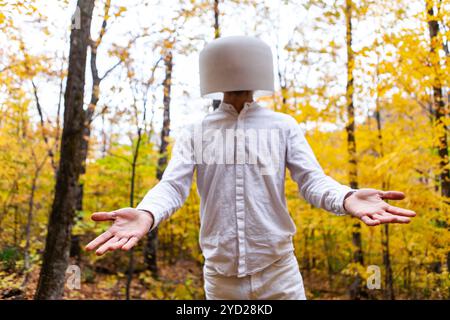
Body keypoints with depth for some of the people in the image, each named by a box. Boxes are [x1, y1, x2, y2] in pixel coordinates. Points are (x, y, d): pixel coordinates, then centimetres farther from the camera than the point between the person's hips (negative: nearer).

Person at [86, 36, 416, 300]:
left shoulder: (284, 127, 2)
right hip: (219, 272, 1)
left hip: (277, 269, 0)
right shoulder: (195, 134, 3)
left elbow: (311, 179, -6)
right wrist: (146, 214, -30)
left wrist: (346, 197, -30)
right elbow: (172, 185, -7)